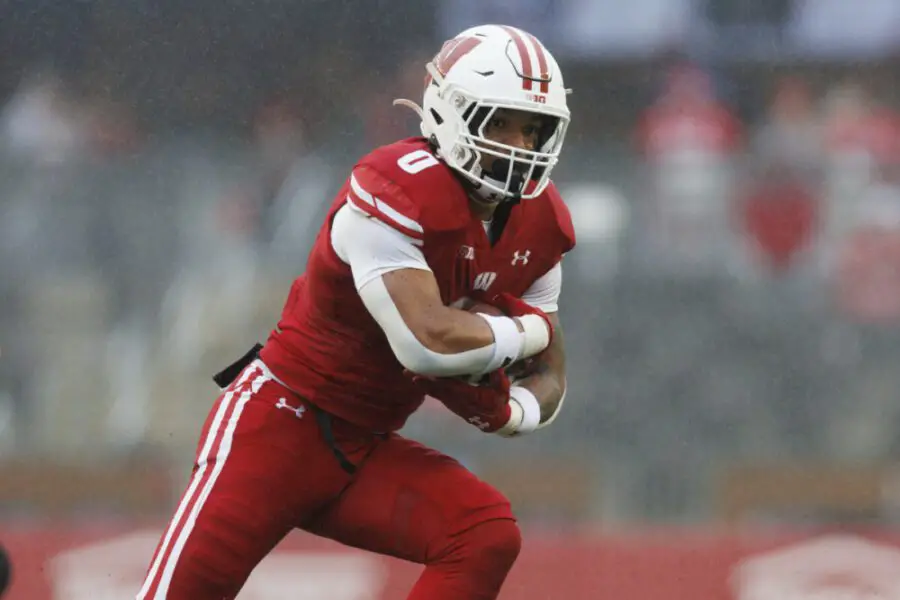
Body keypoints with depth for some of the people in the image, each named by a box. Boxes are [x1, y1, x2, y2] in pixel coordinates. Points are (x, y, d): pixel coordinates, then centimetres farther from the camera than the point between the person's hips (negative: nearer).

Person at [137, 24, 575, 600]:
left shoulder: (539, 225, 2)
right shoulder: (396, 191, -23)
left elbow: (548, 379, 10)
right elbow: (428, 342, -33)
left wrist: (506, 410, -14)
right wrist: (531, 329, -15)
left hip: (367, 450, 7)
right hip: (282, 423, -7)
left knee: (488, 536, -16)